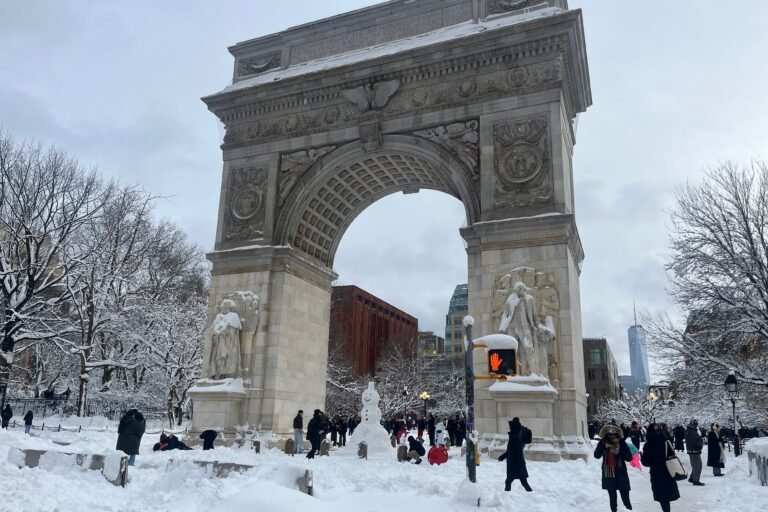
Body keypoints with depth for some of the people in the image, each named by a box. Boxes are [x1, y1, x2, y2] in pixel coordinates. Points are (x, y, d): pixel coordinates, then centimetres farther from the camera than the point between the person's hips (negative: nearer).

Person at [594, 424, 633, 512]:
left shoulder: (622, 443, -6)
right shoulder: (603, 443, -4)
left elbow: (629, 457, -6)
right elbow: (596, 455, -14)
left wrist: (619, 452, -21)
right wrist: (603, 446, -27)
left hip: (620, 473, -1)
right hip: (608, 474, 1)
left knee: (625, 497, -1)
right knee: (612, 497, 11)